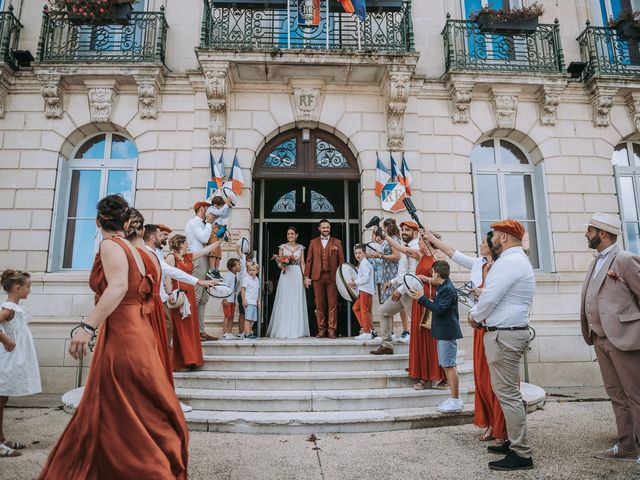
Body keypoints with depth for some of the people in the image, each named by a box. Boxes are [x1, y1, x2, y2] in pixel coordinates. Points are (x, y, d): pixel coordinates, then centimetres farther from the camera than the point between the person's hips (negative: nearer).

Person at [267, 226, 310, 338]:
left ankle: (296, 330, 5)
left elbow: (302, 263, 9)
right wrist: (282, 266, -15)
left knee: (297, 302, 0)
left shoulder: (300, 247, 11)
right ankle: (283, 330, -1)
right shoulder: (282, 247, 8)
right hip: (286, 275, -1)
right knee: (284, 302, -4)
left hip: (297, 275, 1)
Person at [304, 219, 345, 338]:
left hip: (332, 276, -1)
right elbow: (309, 260, 10)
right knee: (319, 305, 3)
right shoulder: (313, 242, 14)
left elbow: (341, 260, 7)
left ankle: (332, 329, 0)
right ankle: (321, 330, 8)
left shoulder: (337, 242, 10)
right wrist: (306, 276, 3)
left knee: (332, 304, -3)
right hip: (317, 276, 1)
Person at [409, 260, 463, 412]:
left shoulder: (448, 289, -16)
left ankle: (456, 401, 2)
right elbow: (436, 306, 14)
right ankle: (454, 398, 21)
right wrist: (421, 299, 6)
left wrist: (422, 298, -18)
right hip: (442, 332, 10)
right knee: (446, 365, 13)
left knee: (449, 365, -5)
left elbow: (439, 309, -22)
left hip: (447, 332, -10)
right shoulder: (441, 288, 15)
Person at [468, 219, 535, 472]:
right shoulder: (518, 260, 18)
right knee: (508, 391, 17)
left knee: (508, 394, -5)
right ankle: (514, 442, 28)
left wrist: (474, 315, -3)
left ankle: (521, 454, 2)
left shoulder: (509, 262, -16)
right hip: (509, 332, 11)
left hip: (504, 335, -11)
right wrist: (481, 315, 11)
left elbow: (490, 298, -20)